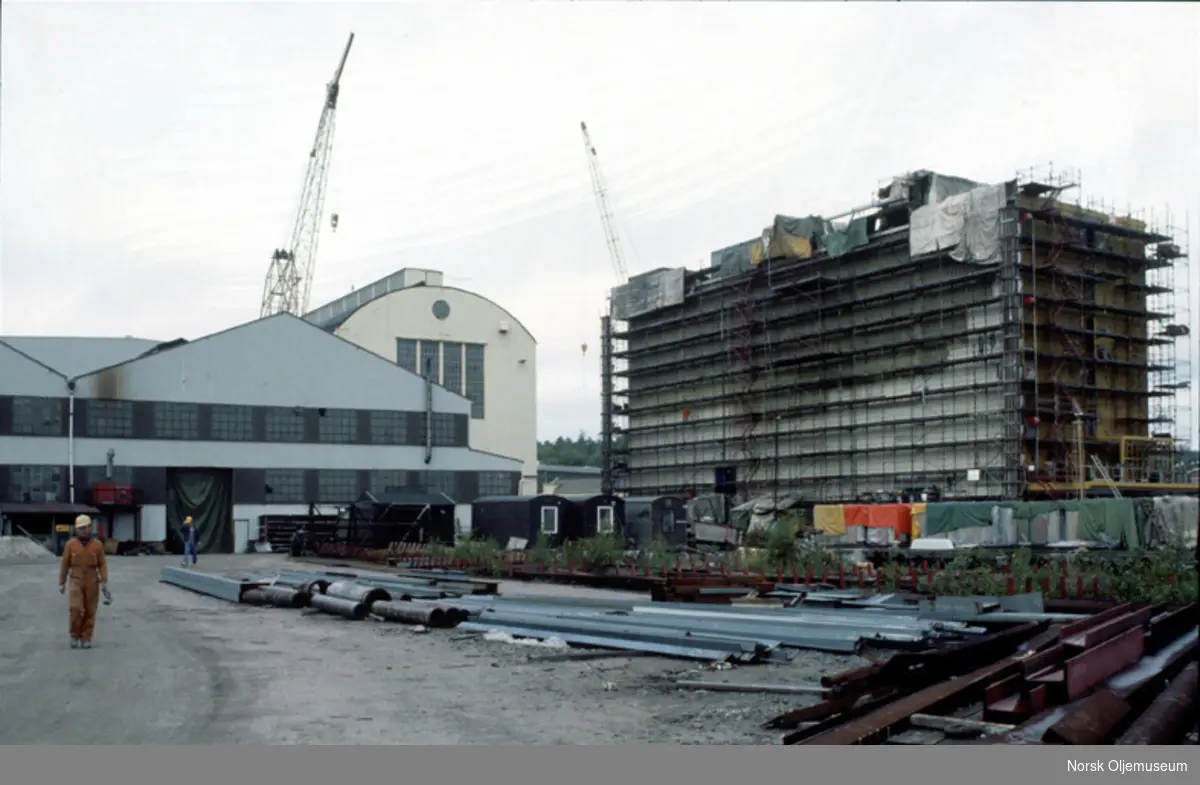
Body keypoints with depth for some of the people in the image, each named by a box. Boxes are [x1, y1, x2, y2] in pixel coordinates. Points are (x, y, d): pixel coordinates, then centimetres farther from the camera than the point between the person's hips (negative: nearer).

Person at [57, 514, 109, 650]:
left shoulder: (97, 545, 0)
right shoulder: (71, 544, 0)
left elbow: (102, 565, -1)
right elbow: (65, 565, 5)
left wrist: (104, 583, -9)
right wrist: (61, 583, 5)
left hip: (92, 583, 1)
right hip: (76, 582, -1)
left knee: (89, 612, 2)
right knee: (75, 609, -14)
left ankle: (86, 639, 11)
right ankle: (75, 636, 5)